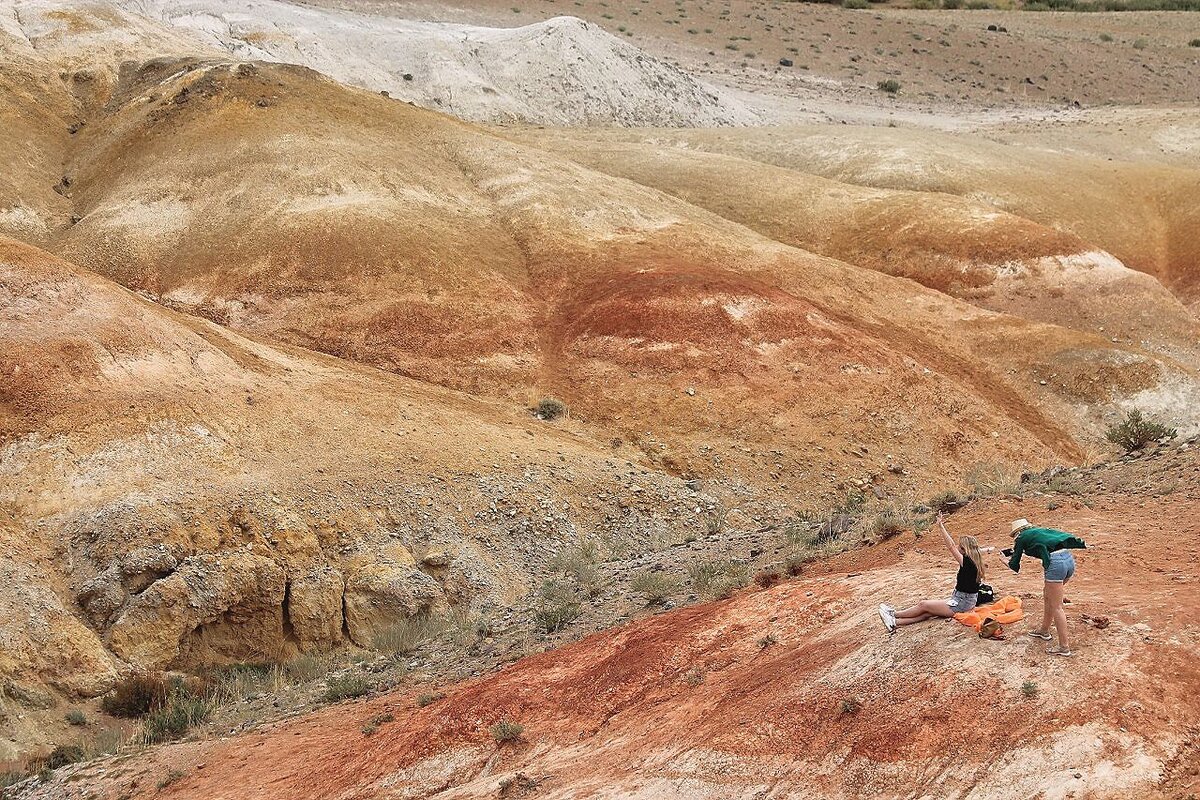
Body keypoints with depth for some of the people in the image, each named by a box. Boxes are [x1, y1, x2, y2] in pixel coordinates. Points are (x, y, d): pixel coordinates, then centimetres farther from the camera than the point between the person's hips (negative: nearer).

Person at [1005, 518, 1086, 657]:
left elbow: (1014, 564, 20)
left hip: (1055, 563, -8)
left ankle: (1064, 647, -2)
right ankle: (1044, 631, 41)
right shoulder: (1040, 530, 29)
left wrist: (1010, 561, 39)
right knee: (1047, 597, 26)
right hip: (1069, 558, 8)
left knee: (1056, 607, -2)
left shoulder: (1022, 537, 12)